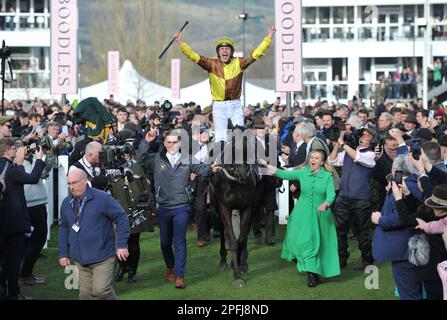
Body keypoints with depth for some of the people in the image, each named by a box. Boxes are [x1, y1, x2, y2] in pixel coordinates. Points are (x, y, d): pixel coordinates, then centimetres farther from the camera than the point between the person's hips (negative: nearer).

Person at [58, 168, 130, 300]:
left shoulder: (102, 198, -11)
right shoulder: (66, 203, 6)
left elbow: (122, 218, -7)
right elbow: (64, 229, 16)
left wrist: (121, 245, -11)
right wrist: (63, 253, 12)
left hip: (102, 256, -5)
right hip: (81, 259, 5)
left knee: (101, 290, -16)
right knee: (85, 294, 5)